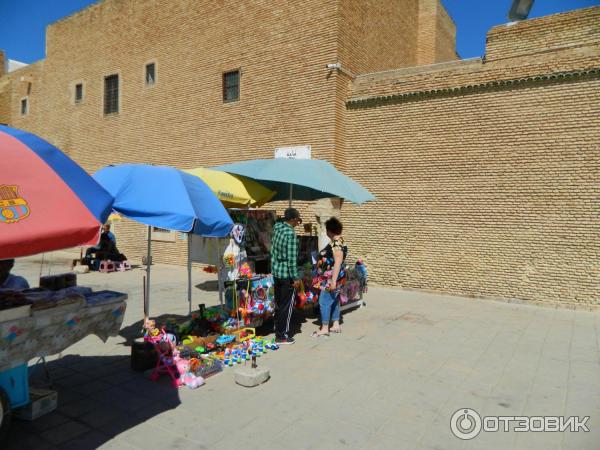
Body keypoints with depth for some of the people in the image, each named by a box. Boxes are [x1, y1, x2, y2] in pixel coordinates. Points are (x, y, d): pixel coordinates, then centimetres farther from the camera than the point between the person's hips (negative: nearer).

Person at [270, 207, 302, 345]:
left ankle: (278, 330, 30)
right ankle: (282, 336, 11)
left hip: (276, 271, 8)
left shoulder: (277, 227, 2)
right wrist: (296, 278, -15)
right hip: (287, 274, -8)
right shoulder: (291, 234, -20)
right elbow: (291, 259, -21)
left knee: (278, 303, 18)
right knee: (287, 305, 3)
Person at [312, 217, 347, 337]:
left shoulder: (337, 244, -21)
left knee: (324, 302, -4)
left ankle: (324, 329, 3)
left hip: (331, 279, -11)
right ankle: (336, 325, 26)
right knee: (334, 301, 16)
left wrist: (333, 281, -27)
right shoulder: (336, 242, 11)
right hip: (331, 278, 11)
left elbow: (338, 262, -26)